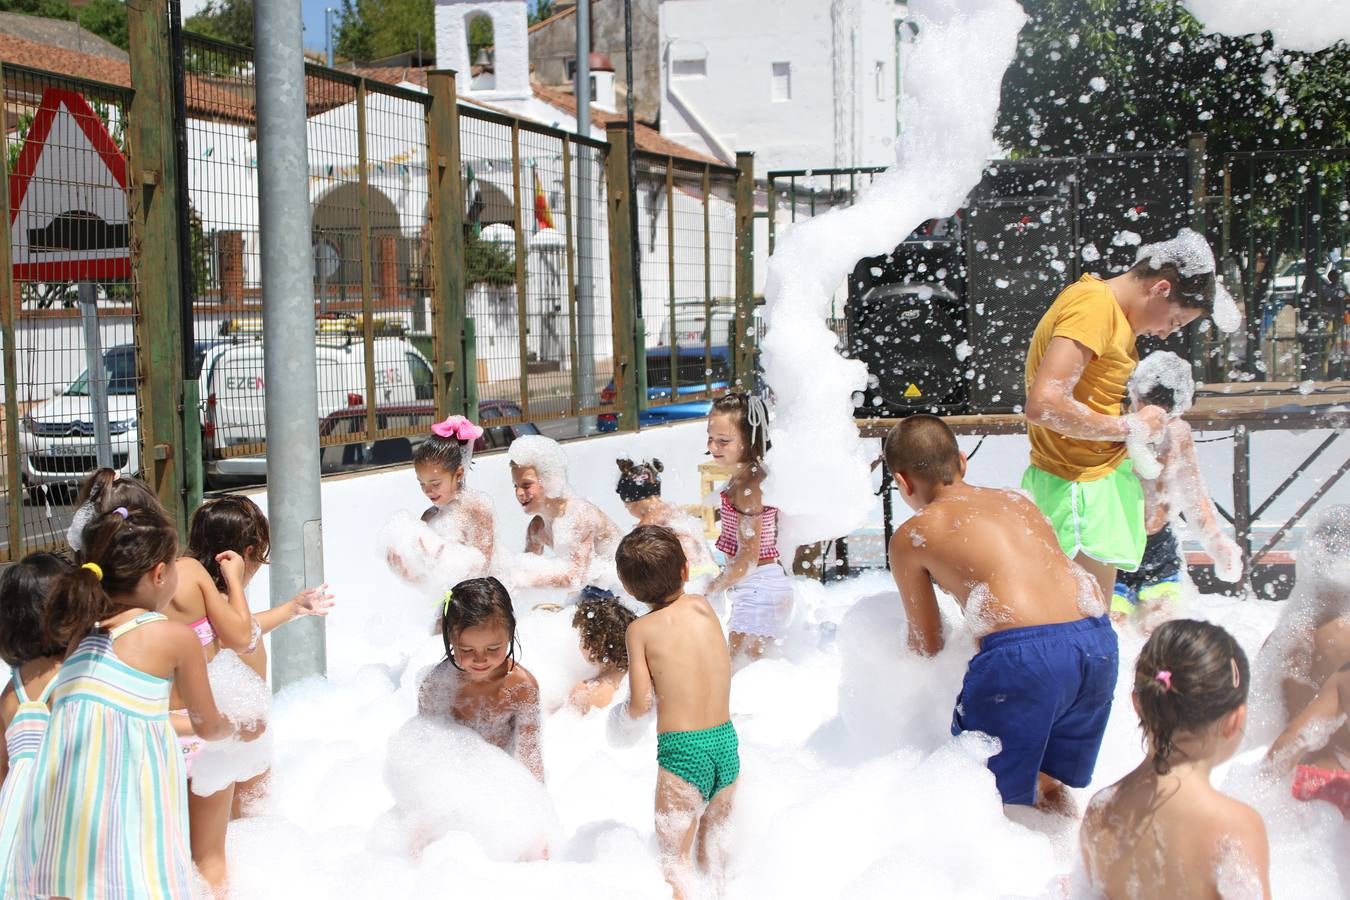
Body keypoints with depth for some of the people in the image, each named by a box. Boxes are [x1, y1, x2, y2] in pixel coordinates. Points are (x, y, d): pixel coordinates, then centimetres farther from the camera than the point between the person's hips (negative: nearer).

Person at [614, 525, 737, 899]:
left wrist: (620, 714, 12)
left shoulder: (641, 630, -6)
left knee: (675, 858, 4)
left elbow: (641, 703, -8)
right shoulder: (703, 607, 5)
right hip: (726, 741, 5)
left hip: (681, 749, -5)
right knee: (714, 837, 26)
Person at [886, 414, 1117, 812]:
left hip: (1021, 653, -6)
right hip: (1099, 642, 6)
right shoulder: (1017, 501, 25)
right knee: (1049, 785, 27)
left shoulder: (912, 536, 11)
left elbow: (927, 645, 20)